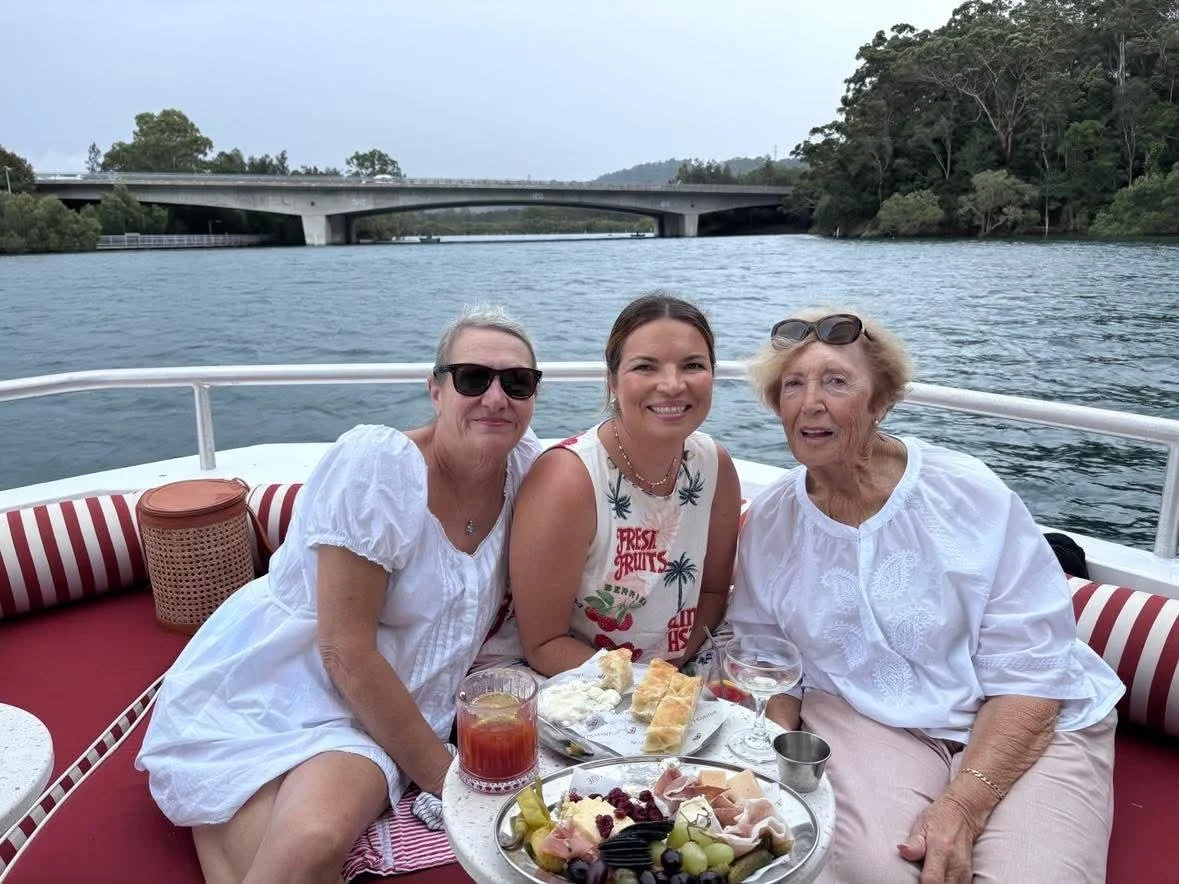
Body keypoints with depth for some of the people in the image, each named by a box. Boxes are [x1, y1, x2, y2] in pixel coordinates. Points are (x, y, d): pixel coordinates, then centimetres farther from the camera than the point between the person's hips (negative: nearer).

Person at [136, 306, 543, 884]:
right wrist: (446, 778, -14)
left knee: (326, 831, -25)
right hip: (269, 687, -3)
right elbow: (346, 651, -20)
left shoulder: (526, 463, -4)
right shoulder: (375, 466, -21)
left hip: (382, 713, 4)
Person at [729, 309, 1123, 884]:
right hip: (865, 717, 1)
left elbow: (1031, 674, -12)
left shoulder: (972, 497, -12)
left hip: (1023, 727, 0)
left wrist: (963, 805, -22)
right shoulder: (769, 520, -3)